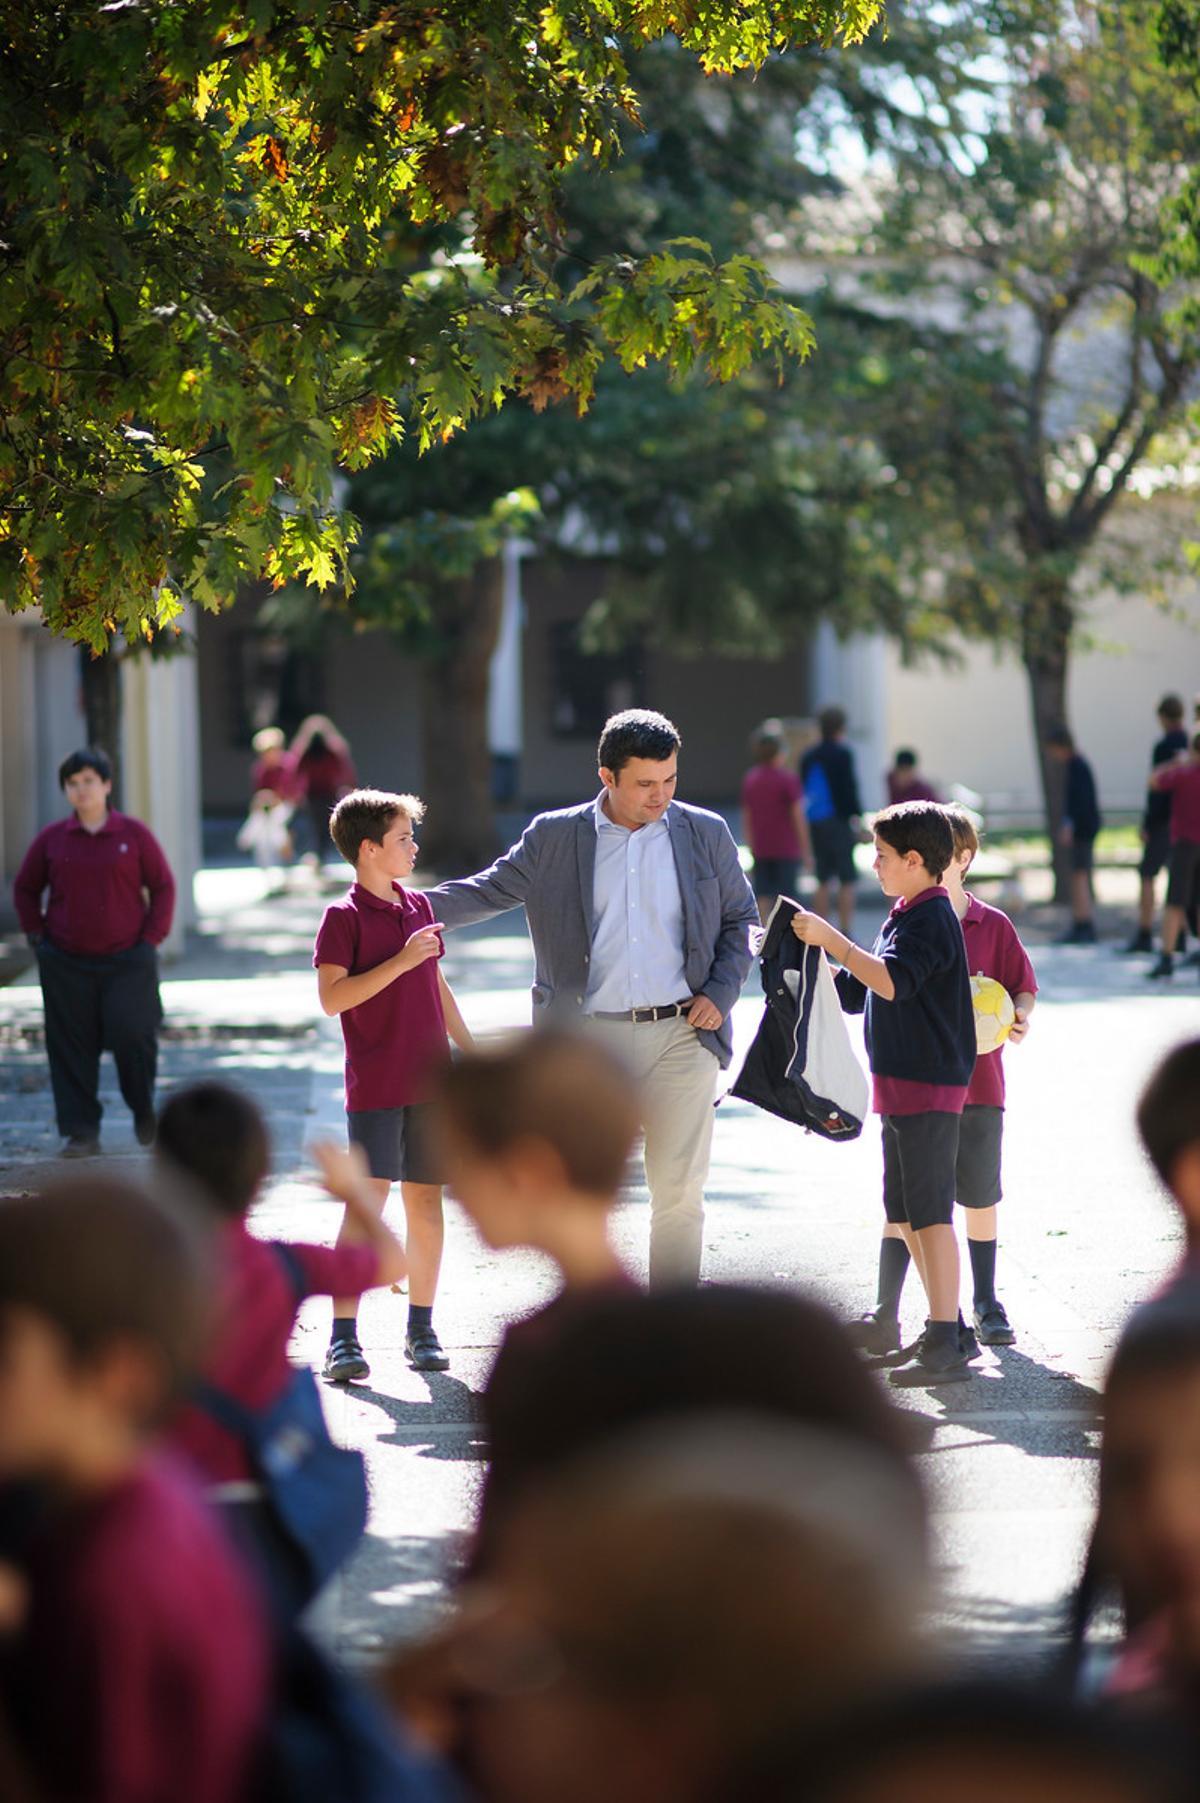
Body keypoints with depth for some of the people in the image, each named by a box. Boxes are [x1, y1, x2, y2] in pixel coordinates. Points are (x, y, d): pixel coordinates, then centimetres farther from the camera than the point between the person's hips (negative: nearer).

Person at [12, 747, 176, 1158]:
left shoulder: (134, 835, 1)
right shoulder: (52, 840, 5)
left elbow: (162, 886, 6)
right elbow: (25, 888, 16)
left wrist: (152, 938, -3)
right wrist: (36, 934, 6)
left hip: (127, 961, -2)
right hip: (66, 965, 2)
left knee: (131, 1036, -10)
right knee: (72, 1047, 0)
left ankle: (143, 1109, 18)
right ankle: (81, 1132, 6)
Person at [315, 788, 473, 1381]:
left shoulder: (419, 905, 13)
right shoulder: (344, 917, -8)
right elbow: (332, 997, -17)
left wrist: (471, 1054, 22)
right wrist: (401, 961, -21)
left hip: (430, 1081, 6)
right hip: (375, 1088, -6)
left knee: (426, 1202, 7)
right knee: (367, 1203, -11)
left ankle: (421, 1328, 16)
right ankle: (343, 1336, -9)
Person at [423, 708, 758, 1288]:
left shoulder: (706, 834, 5)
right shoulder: (554, 838, 3)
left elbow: (739, 919, 13)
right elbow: (491, 891, 10)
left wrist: (721, 992, -1)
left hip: (681, 1034, 0)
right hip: (593, 1039, 0)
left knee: (679, 1192, -1)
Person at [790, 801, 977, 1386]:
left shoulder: (931, 918, -14)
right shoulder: (906, 917, 18)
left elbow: (892, 982, -30)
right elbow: (854, 992, 23)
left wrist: (831, 938, -28)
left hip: (930, 1088, -10)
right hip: (901, 1089, 10)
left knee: (930, 1214, -10)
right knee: (905, 1215, 15)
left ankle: (945, 1348, -10)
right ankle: (947, 1327, 23)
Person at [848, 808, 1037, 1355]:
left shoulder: (992, 926, 0)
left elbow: (1023, 988, 3)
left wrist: (1019, 1016, -15)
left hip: (976, 1085, 0)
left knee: (980, 1201, 10)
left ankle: (986, 1307, 25)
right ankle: (885, 1316, -5)